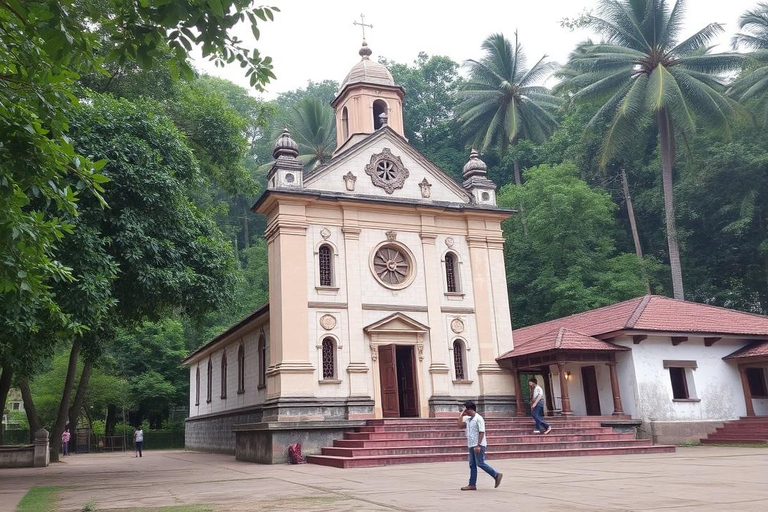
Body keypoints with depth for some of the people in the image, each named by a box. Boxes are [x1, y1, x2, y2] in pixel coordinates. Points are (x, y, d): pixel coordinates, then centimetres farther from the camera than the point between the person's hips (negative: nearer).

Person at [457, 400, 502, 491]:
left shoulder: (478, 419, -13)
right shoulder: (468, 419, 12)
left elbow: (481, 432, -17)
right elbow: (460, 426, 9)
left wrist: (478, 445, -22)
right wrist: (461, 415, 8)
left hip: (478, 446, -9)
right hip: (471, 445, 9)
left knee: (480, 463, -9)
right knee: (472, 465, 8)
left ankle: (496, 475, 3)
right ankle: (472, 484, 10)